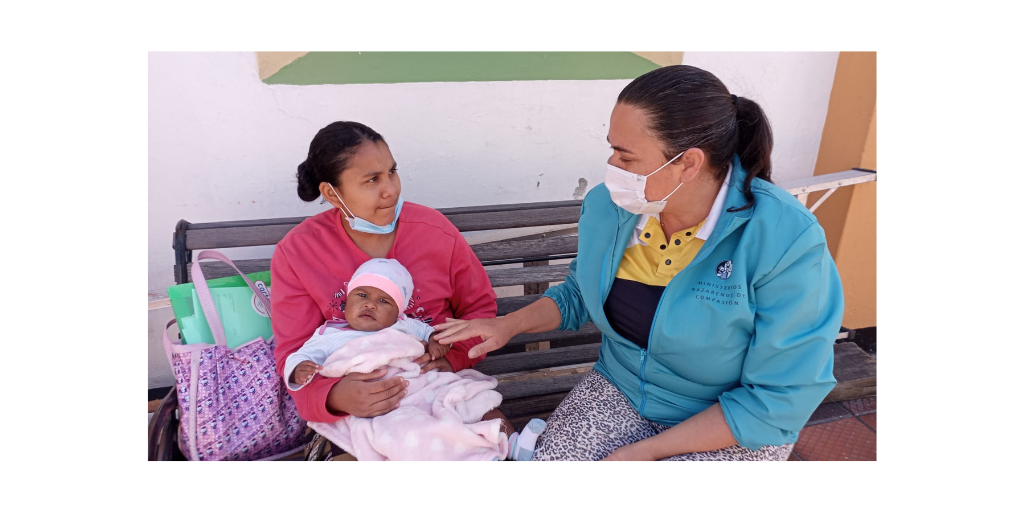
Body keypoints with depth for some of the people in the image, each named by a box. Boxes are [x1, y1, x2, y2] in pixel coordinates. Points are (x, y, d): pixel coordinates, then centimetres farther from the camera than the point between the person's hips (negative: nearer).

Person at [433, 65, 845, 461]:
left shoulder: (787, 243, -24)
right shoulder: (608, 204, -8)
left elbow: (777, 402, -19)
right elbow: (579, 295, 11)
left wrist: (647, 451, -19)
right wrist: (508, 324, -6)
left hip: (737, 430, -4)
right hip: (619, 391, 5)